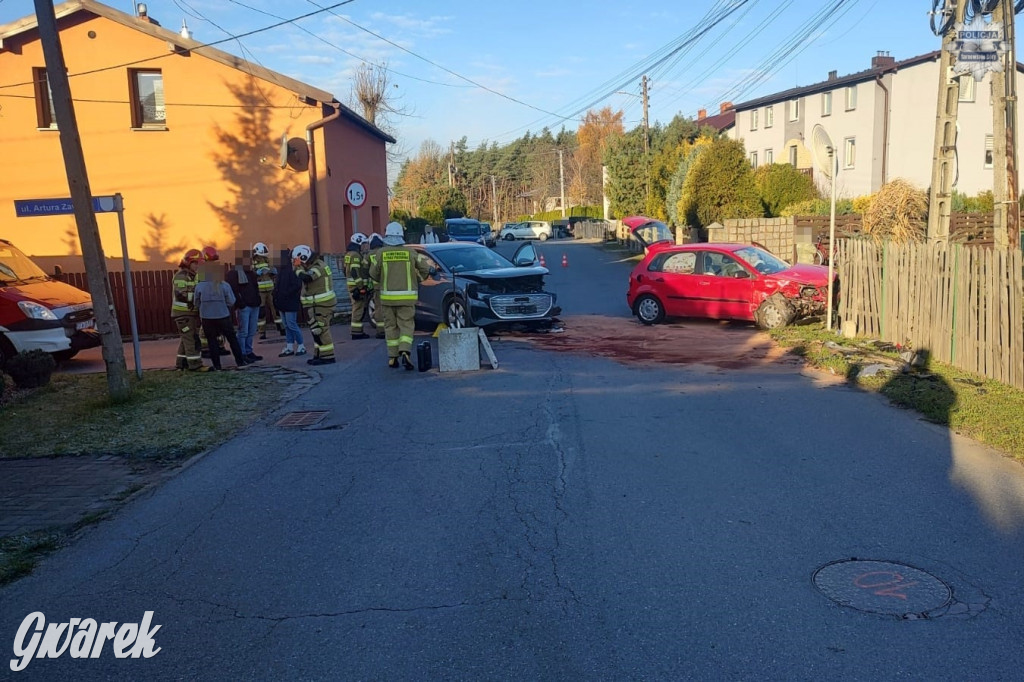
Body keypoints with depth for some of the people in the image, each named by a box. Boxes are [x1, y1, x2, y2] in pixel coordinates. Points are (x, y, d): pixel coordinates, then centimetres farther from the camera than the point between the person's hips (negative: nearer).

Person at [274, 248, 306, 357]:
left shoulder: (292, 271, -15)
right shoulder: (281, 271, 13)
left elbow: (297, 286, -23)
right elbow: (277, 285, 21)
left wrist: (286, 294, -18)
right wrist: (276, 293, 4)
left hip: (290, 303, -9)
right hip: (282, 303, 9)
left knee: (292, 325, -6)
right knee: (287, 326, 12)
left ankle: (301, 346, 4)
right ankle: (289, 347, 17)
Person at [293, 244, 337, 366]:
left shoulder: (319, 266, -17)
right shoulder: (312, 265, 14)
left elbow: (305, 277, -32)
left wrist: (298, 267, -18)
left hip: (322, 304, -10)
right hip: (316, 304, 10)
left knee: (320, 329, -9)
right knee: (316, 329, 14)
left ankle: (327, 356, -6)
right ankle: (319, 355, 22)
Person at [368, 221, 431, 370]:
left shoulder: (382, 253, -3)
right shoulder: (410, 252, -1)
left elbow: (373, 274, 0)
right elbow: (425, 269, 1)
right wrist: (417, 281, 19)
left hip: (388, 296, 1)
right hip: (407, 296, -1)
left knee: (390, 326, 10)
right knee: (406, 325, 3)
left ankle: (392, 357, 10)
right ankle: (405, 352, -17)